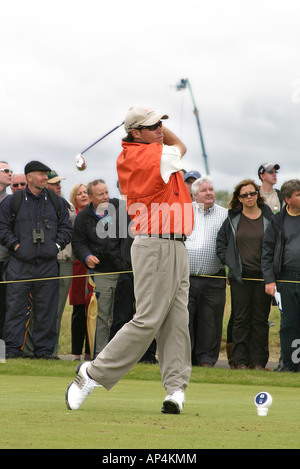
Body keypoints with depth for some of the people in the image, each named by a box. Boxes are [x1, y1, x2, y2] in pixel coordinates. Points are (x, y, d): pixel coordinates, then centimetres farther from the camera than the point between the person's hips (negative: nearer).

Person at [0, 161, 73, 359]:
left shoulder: (57, 203, 12)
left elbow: (66, 228, 15)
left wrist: (56, 245, 2)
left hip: (47, 265, 2)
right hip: (20, 265, -2)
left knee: (46, 309, 2)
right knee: (16, 308, -4)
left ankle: (44, 349, 8)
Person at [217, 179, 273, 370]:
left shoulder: (268, 218, 5)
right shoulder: (233, 219, 7)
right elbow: (221, 243, 14)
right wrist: (228, 261, 1)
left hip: (262, 276, 0)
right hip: (240, 276, 0)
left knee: (260, 319, 2)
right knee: (241, 319, 1)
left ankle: (259, 361, 7)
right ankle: (240, 360, 4)